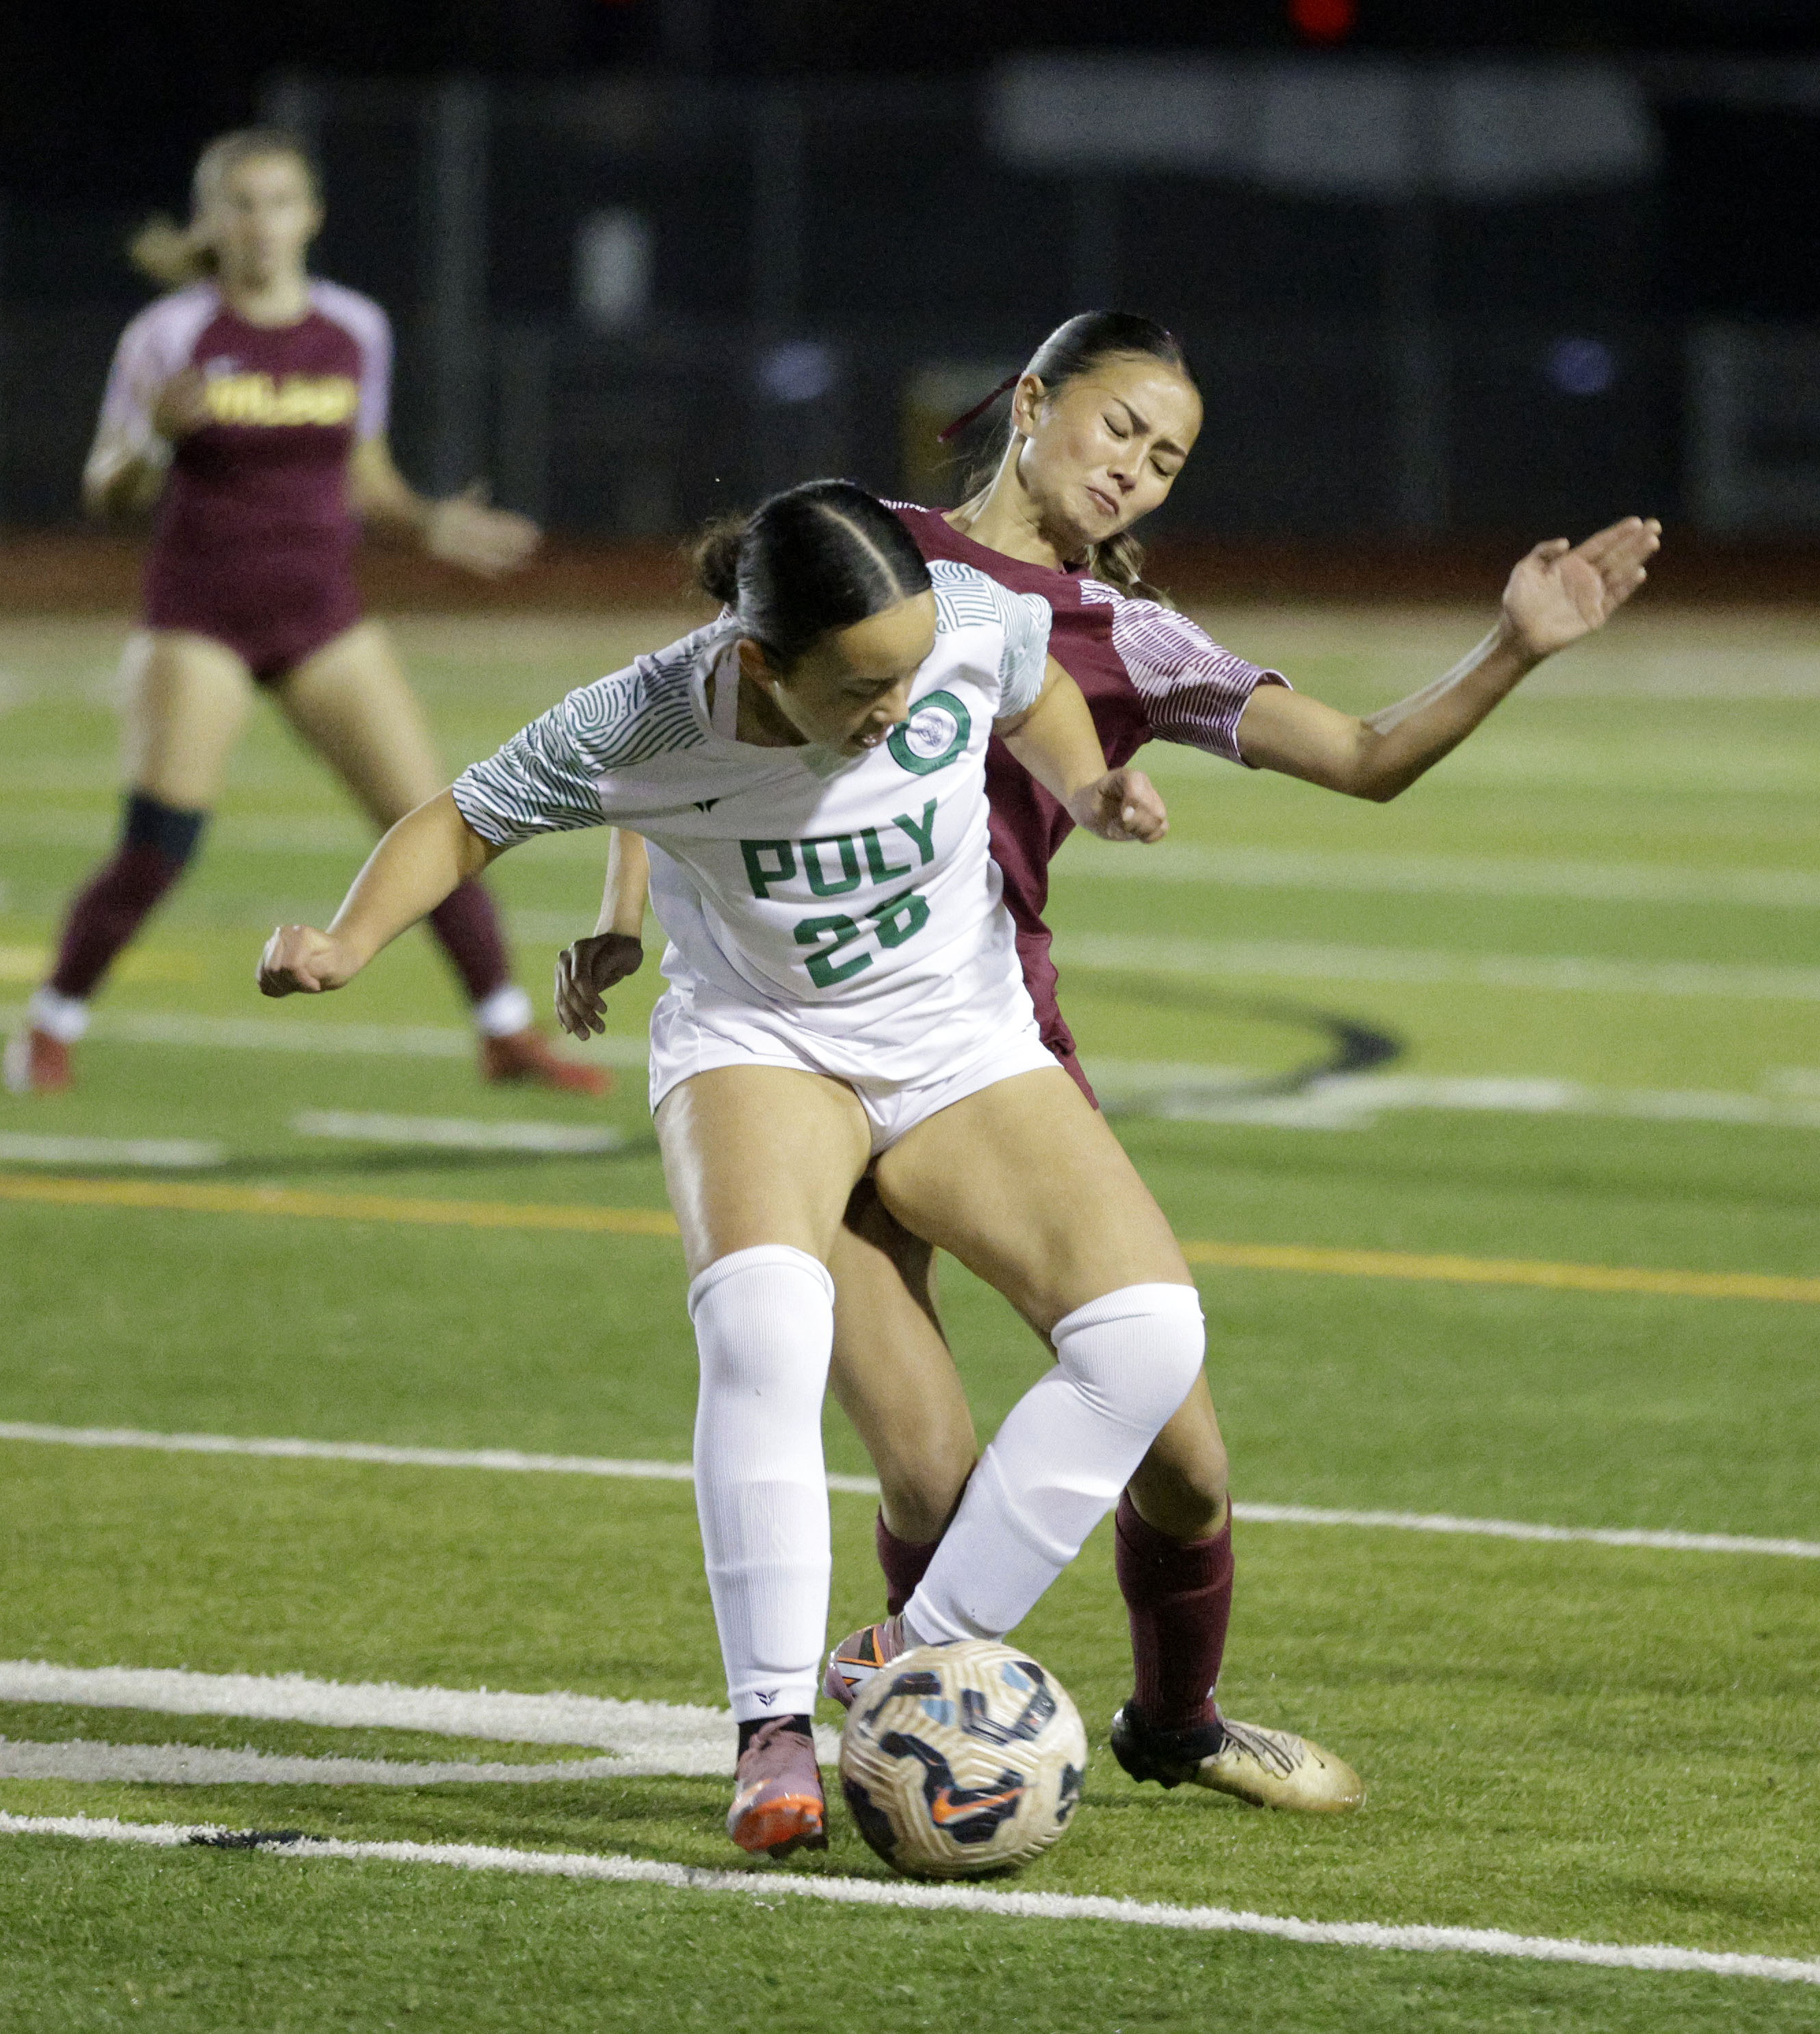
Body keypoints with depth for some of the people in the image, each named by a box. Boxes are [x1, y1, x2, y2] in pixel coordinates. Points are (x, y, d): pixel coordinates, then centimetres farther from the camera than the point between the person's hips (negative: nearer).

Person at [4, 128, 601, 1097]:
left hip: (323, 622, 3)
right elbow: (108, 495, -3)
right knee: (156, 848, -13)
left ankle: (508, 1034, 8)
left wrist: (427, 523, -2)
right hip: (198, 623, -3)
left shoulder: (357, 333, 3)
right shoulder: (169, 335, -7)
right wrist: (153, 434, -23)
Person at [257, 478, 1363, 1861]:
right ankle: (777, 1731, -30)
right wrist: (348, 943, -24)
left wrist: (1086, 787, -12)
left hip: (964, 1046, 3)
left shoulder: (976, 619, -20)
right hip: (758, 1046, -3)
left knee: (1147, 1329, -20)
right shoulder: (651, 726, -25)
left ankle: (923, 1662, -10)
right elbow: (467, 822, -9)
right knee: (761, 1310, -36)